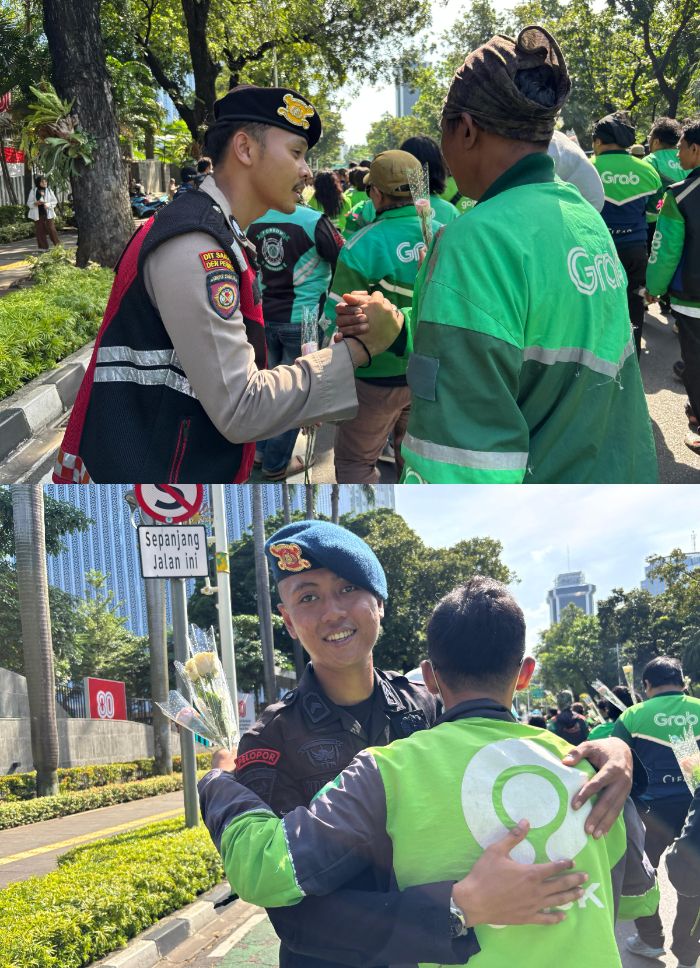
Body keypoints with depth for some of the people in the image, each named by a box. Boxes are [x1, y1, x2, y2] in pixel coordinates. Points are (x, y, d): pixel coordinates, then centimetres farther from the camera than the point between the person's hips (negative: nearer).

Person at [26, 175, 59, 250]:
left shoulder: (49, 191, 3)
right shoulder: (33, 191, 0)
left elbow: (55, 201, 7)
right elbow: (29, 203, 4)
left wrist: (48, 205, -12)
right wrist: (36, 203, -17)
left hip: (48, 214, 0)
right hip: (38, 215, 0)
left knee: (51, 229, -5)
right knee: (40, 231, 1)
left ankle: (58, 245, 5)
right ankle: (43, 248, 8)